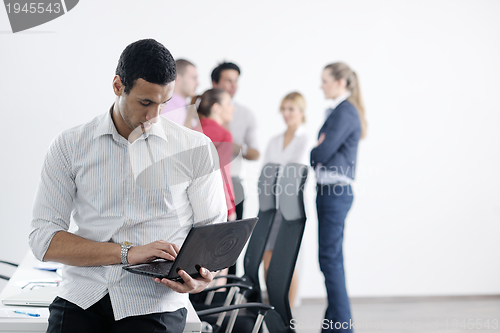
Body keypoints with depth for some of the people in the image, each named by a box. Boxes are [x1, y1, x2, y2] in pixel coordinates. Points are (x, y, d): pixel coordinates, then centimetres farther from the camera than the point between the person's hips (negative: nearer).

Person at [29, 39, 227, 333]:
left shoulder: (196, 148, 6)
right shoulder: (70, 146, 5)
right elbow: (44, 239, -1)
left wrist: (202, 277, -15)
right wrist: (128, 253, -13)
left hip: (154, 304, 0)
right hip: (81, 298, 0)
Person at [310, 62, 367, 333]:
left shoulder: (345, 112, -12)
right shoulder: (338, 111, 18)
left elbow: (324, 152, -17)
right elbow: (322, 150, 16)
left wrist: (313, 151, 3)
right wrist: (319, 149, -4)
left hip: (335, 191, -10)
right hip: (330, 190, 10)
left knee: (330, 257, -8)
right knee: (331, 257, 12)